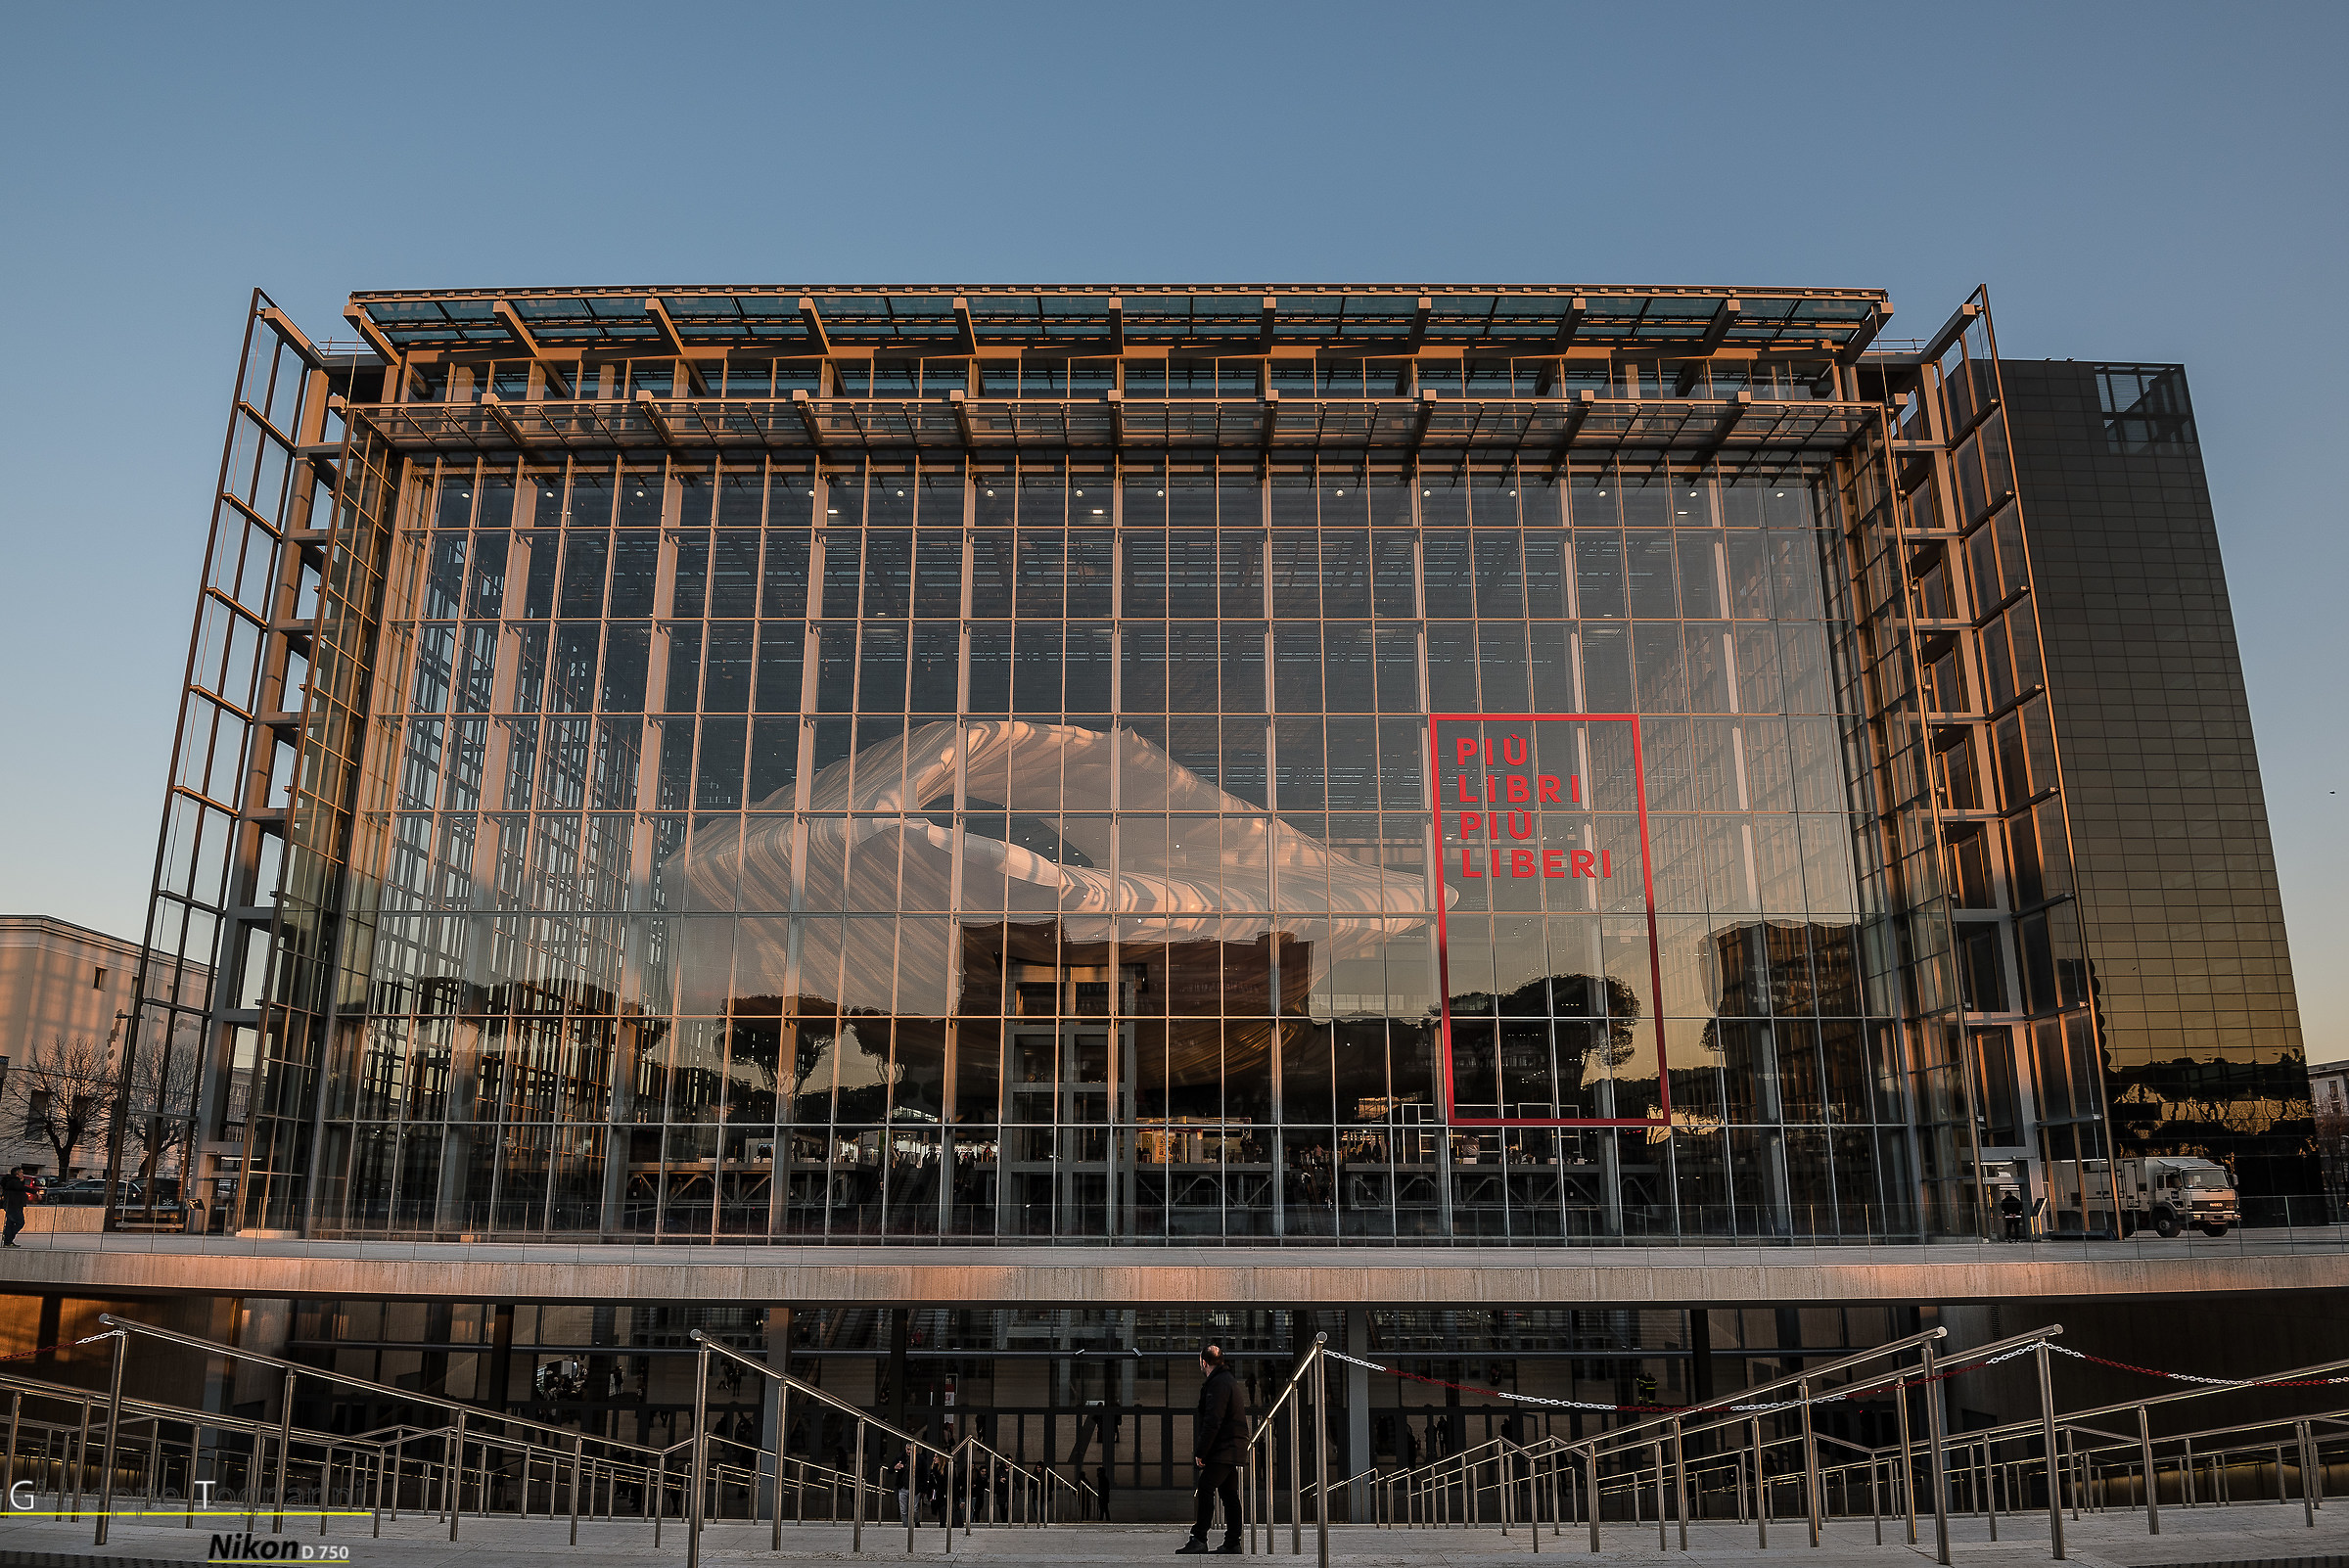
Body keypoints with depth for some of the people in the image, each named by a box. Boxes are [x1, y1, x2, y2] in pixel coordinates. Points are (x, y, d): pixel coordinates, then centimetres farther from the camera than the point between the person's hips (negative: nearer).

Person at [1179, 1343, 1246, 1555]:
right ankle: (1232, 1543, 11)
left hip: (1223, 1448, -10)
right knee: (1229, 1494, 10)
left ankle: (1199, 1540, -14)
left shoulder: (1217, 1384, -14)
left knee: (1205, 1490, -11)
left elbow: (1212, 1421, -21)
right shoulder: (1230, 1380, 18)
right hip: (1233, 1449, 10)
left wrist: (1200, 1452, -17)